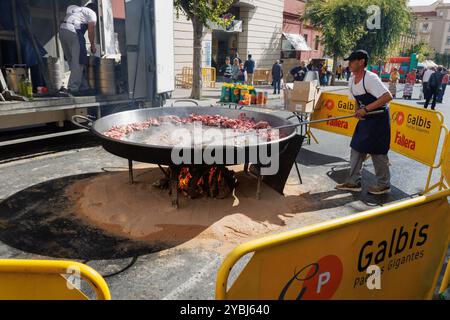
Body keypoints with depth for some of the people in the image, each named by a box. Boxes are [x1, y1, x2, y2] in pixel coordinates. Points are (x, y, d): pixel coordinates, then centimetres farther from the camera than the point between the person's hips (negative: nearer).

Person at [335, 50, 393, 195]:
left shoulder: (370, 78, -23)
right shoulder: (351, 81, 3)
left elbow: (388, 96, -30)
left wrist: (366, 109, -32)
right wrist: (358, 112, -3)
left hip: (378, 119, -8)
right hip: (364, 119, 8)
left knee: (377, 152, 1)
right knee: (356, 149, 8)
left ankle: (384, 185, 19)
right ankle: (354, 182, 19)